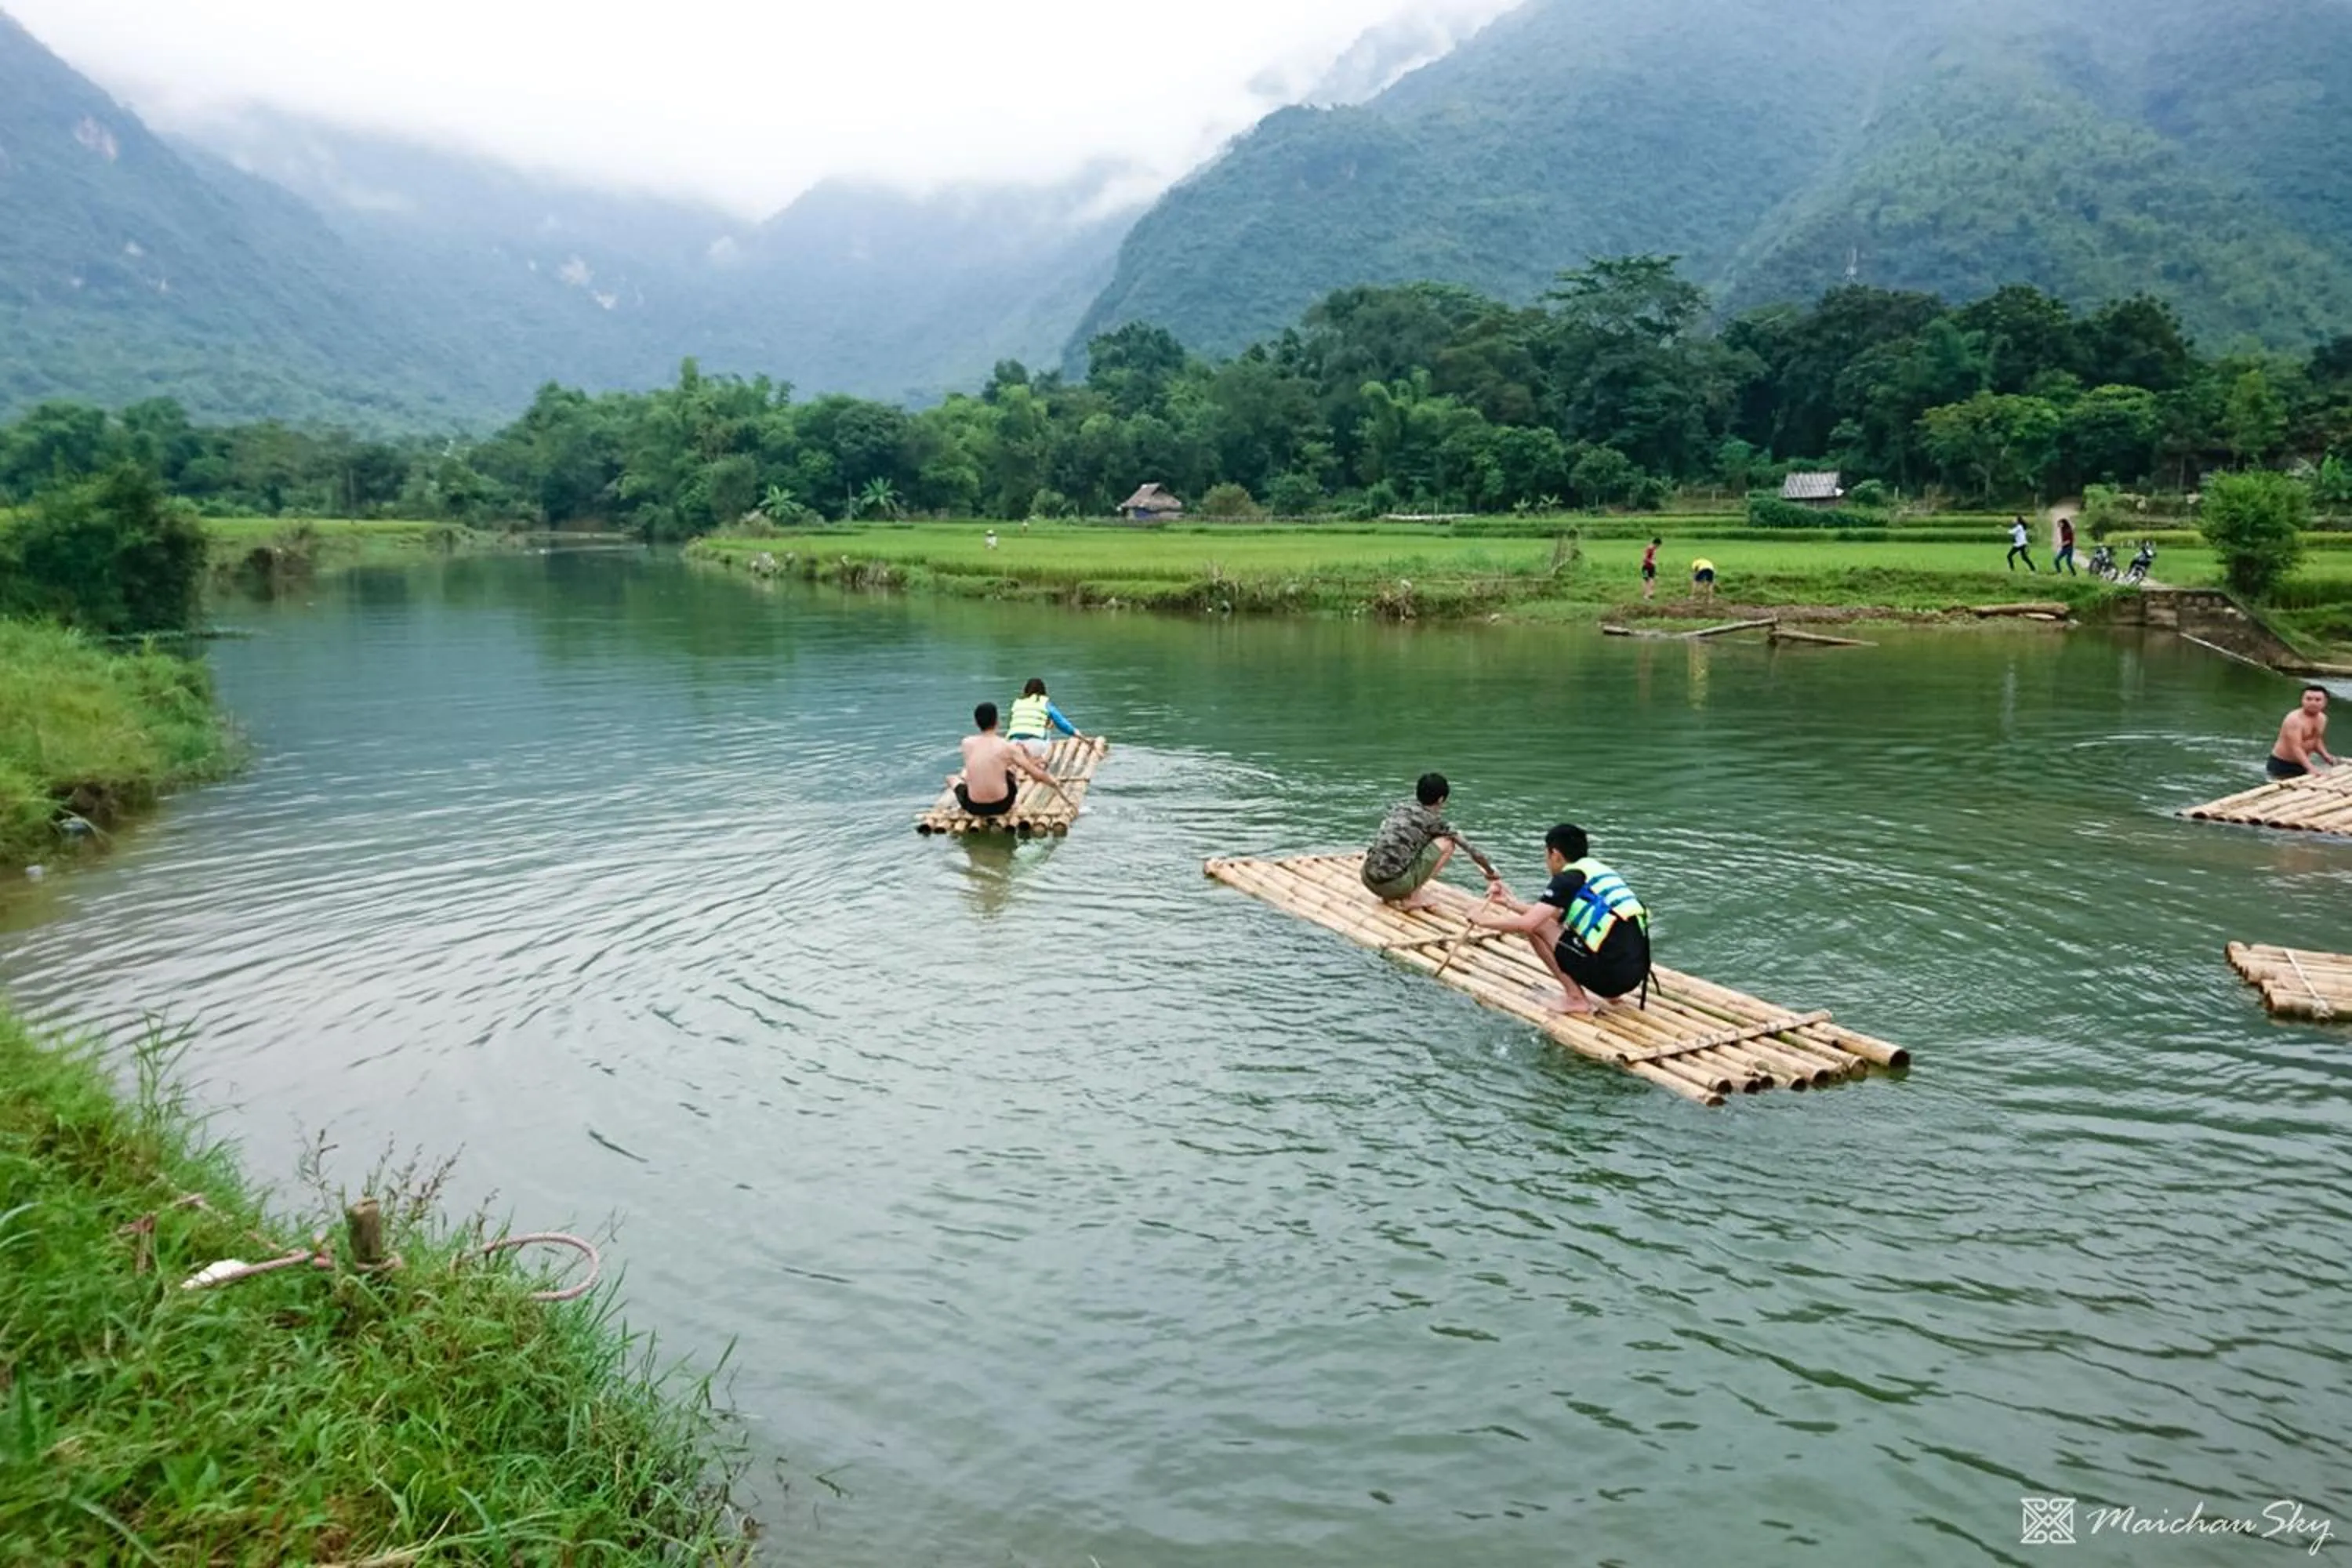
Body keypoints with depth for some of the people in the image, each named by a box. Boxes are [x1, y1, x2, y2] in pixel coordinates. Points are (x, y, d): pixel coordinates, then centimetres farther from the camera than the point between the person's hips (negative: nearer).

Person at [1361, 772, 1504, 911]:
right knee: (1447, 842, 5)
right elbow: (1470, 849, 9)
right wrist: (1493, 874, 26)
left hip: (1368, 879, 7)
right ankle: (1413, 897, 2)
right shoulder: (1433, 820, -1)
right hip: (1394, 884, -7)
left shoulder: (1399, 806, 15)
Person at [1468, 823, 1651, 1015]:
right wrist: (1510, 903, 28)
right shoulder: (1597, 870, 19)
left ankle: (1576, 998, 1)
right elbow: (1553, 917, 27)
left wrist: (1483, 919, 3)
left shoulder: (1569, 879, -5)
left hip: (1612, 973, -9)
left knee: (1536, 927, 2)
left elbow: (1527, 923, -12)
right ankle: (1610, 991, 18)